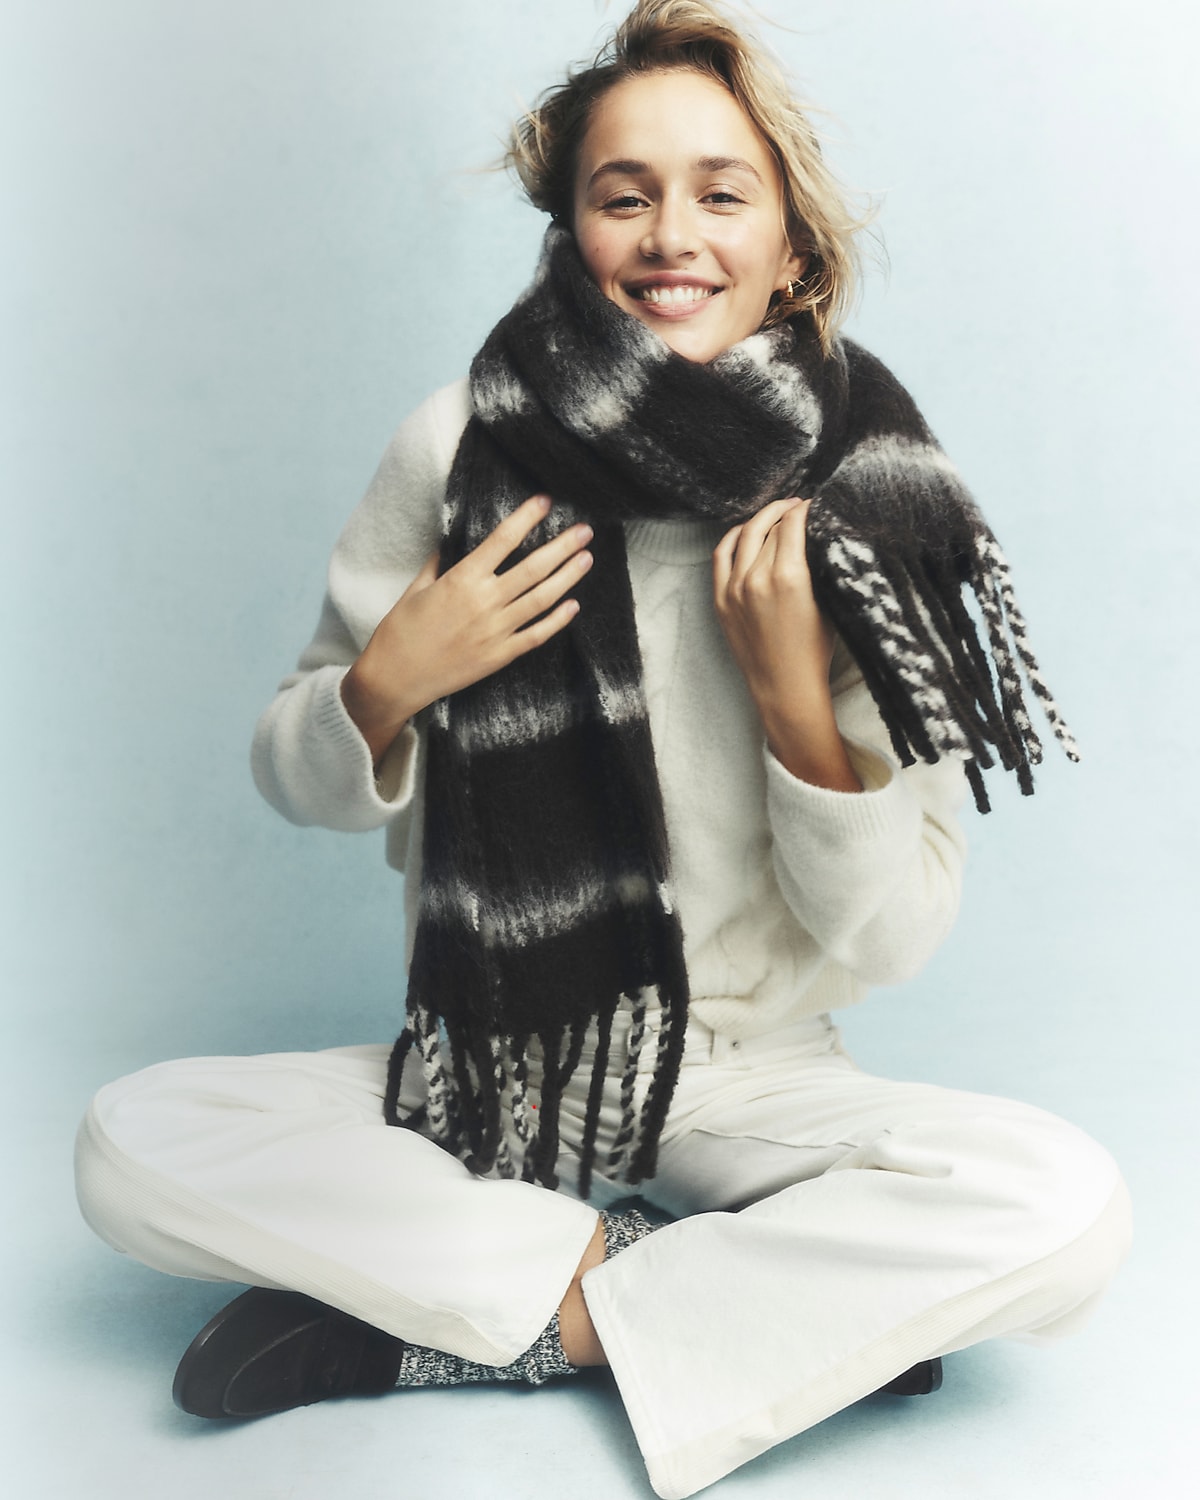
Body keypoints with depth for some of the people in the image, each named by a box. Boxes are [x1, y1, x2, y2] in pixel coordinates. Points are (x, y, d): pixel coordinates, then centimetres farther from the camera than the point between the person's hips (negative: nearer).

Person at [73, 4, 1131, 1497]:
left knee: (1069, 1208, -26)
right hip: (484, 1076, 1)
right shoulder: (464, 448, -8)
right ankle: (711, 1284, -12)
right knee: (132, 1147, -21)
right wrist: (385, 685, -18)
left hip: (750, 1086, 0)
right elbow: (298, 783, 3)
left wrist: (795, 697, -22)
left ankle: (462, 1319, -15)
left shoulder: (870, 507, -9)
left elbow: (891, 942, -8)